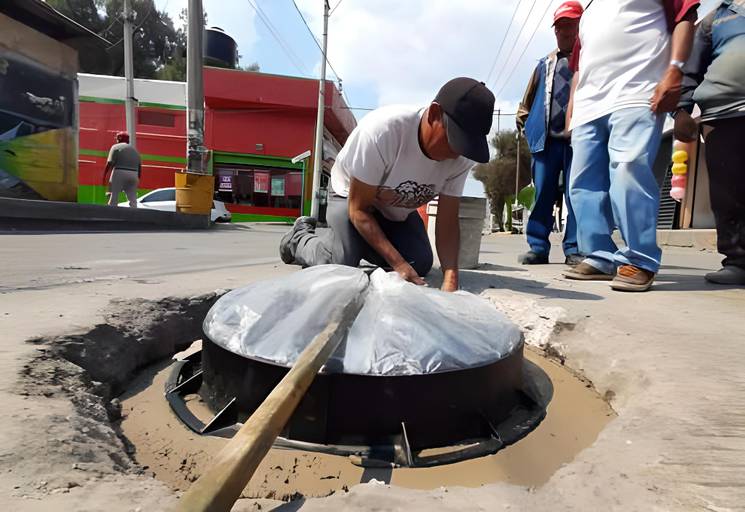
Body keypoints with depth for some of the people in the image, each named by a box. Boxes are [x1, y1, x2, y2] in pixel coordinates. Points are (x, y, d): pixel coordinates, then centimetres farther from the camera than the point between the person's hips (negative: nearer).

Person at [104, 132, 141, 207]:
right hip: (133, 175, 4)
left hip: (119, 174, -4)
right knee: (133, 200, 3)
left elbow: (110, 163, -7)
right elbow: (139, 166, 16)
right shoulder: (134, 149, 20)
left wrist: (104, 175, -2)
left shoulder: (116, 147, 4)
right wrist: (138, 179, 22)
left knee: (113, 199, -3)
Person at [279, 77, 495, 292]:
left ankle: (362, 244, 17)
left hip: (398, 211, 5)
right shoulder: (381, 131, -39)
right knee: (343, 263, -25)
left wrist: (451, 277, -36)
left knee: (421, 265, -9)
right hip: (351, 195, -5)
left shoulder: (461, 158, -24)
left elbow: (447, 221, -19)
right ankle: (299, 238, 9)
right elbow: (358, 209, -30)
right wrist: (398, 264, -37)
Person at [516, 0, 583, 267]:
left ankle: (574, 249, 1)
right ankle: (538, 247, 7)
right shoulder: (545, 64, 21)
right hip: (545, 139, 3)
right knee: (542, 195, 2)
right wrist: (525, 127, 13)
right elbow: (527, 101, 23)